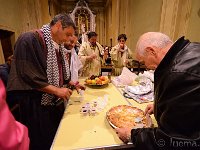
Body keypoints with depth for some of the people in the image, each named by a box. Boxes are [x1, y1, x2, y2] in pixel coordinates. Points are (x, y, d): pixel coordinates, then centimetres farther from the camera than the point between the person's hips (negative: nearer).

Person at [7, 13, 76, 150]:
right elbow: (28, 75, -22)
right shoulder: (29, 40, -18)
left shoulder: (58, 45, 7)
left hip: (56, 101, 7)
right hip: (37, 104, -7)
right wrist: (56, 90, -22)